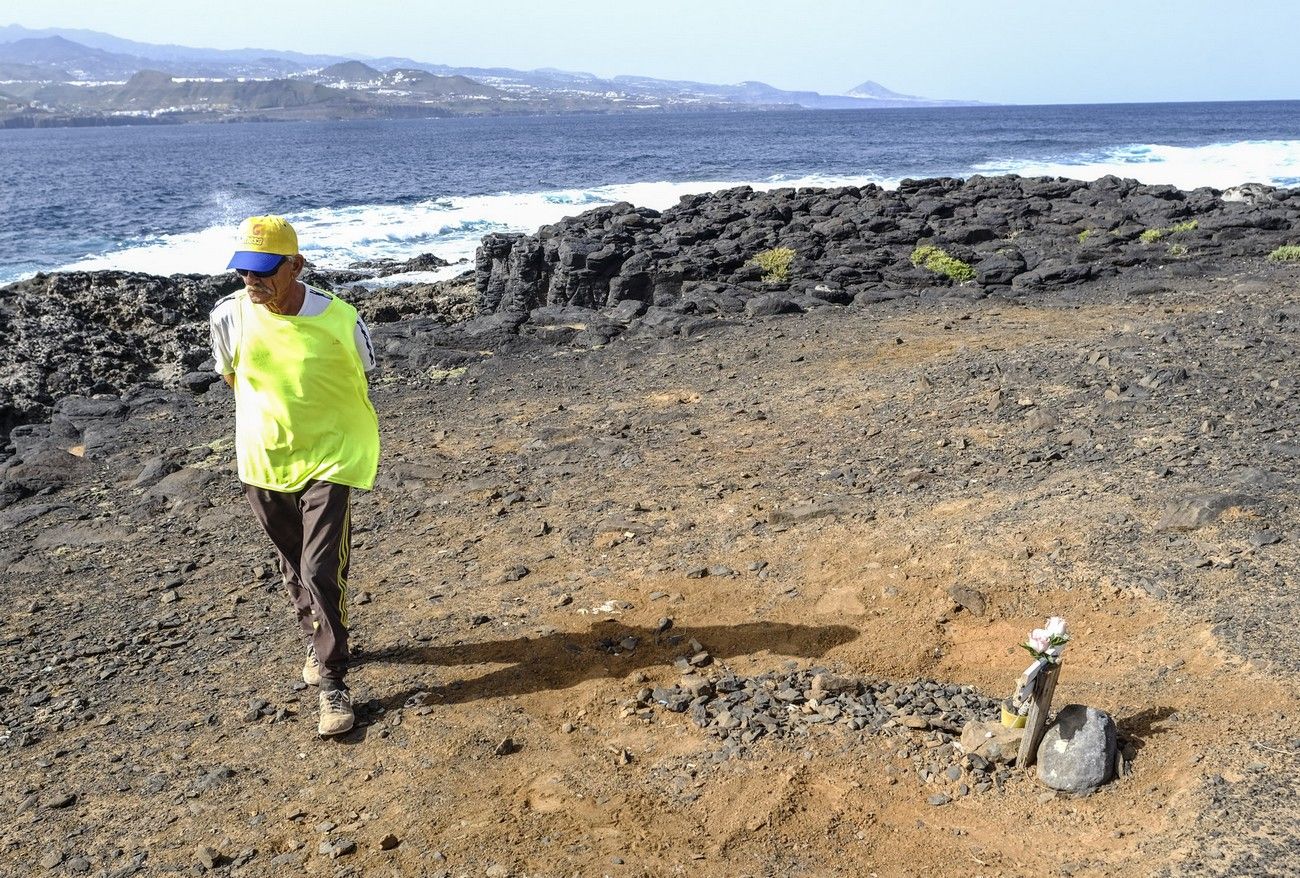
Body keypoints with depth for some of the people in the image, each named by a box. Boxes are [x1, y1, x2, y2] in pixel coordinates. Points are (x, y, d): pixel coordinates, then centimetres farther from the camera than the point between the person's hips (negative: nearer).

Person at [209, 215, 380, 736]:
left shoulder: (339, 320, -18)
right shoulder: (230, 315, -12)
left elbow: (360, 383, 0)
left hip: (329, 459, -3)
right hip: (263, 461, 4)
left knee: (323, 572, -8)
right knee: (294, 568, 18)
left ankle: (332, 683, 5)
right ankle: (317, 643, 42)